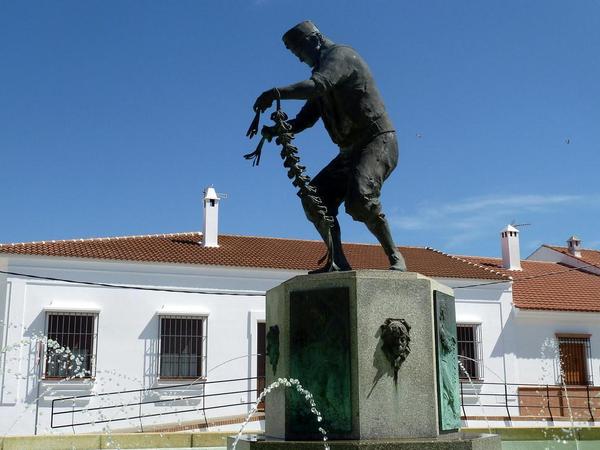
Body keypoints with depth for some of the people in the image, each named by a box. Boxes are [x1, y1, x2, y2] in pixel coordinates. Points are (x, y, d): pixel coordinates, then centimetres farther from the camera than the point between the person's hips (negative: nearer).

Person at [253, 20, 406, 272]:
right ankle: (338, 263, -3)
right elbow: (307, 117, 16)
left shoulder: (340, 55, -7)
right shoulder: (323, 68, 21)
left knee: (360, 199, -30)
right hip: (351, 150, 10)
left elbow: (318, 85, -29)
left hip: (378, 141, -10)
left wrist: (276, 93, -35)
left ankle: (395, 258, -15)